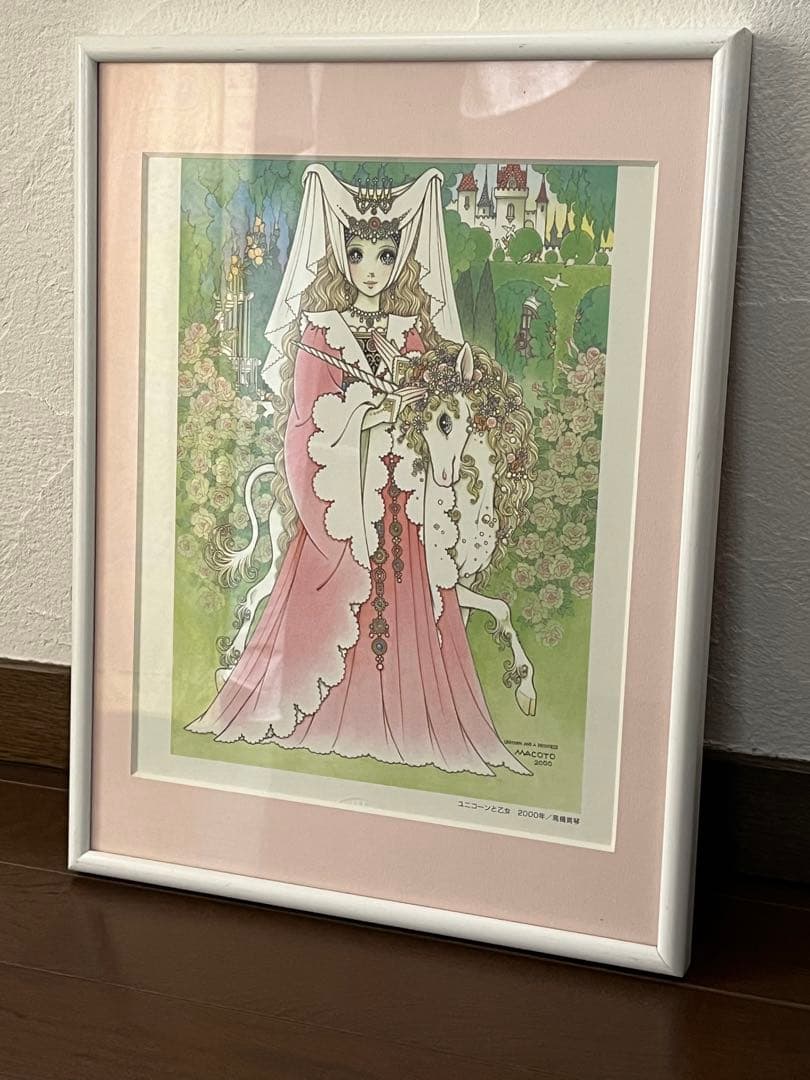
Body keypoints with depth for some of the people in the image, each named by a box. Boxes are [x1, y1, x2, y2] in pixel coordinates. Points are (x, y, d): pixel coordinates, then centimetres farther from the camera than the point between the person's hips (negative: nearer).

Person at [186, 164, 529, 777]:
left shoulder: (418, 332, 8)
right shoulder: (316, 329, 3)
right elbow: (307, 422, -2)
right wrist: (379, 410, -6)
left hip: (402, 498, 2)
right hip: (337, 494, -1)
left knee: (403, 608, 0)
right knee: (327, 605, -2)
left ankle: (403, 722, 9)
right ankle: (323, 722, 11)